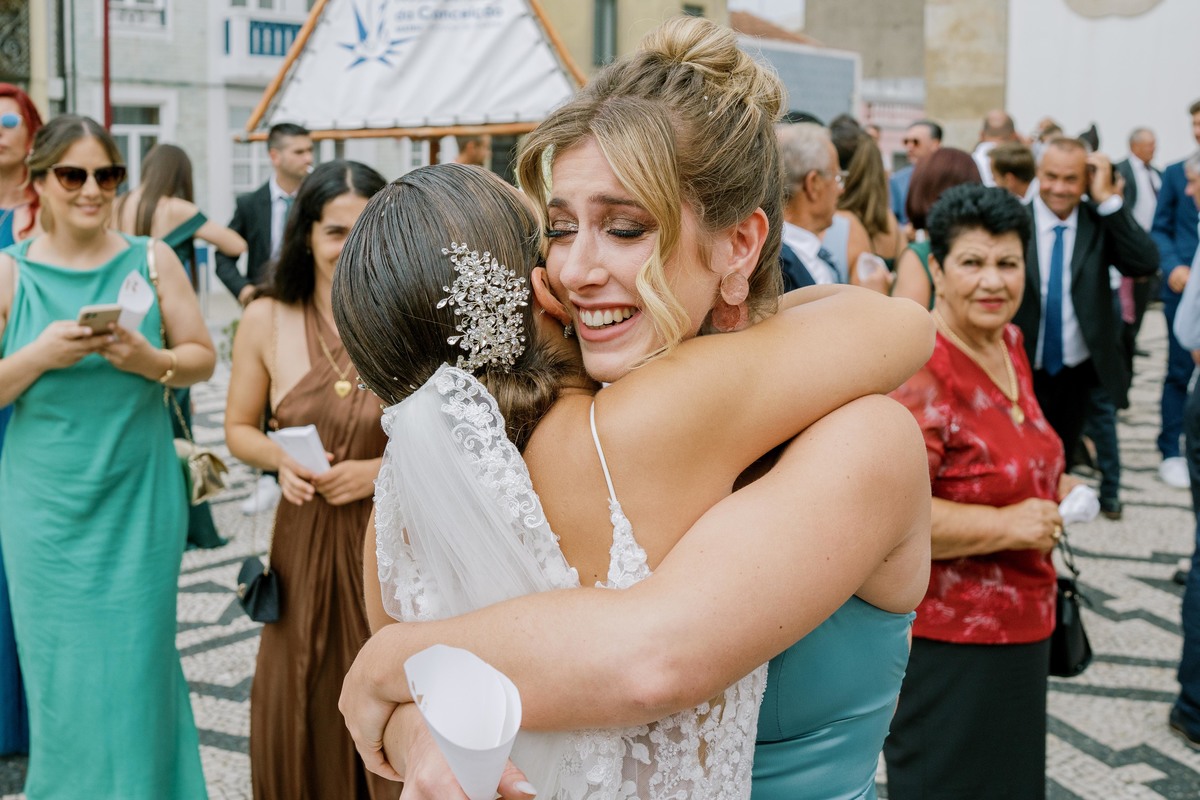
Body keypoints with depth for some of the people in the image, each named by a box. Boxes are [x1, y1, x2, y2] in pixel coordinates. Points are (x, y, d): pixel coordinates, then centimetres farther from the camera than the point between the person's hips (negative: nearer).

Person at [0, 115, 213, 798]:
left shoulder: (152, 260, 2)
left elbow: (203, 357, 5)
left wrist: (150, 360, -14)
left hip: (138, 503, 0)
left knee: (138, 666, 4)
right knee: (62, 672, 7)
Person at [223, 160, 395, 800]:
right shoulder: (266, 321, -3)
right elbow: (240, 430, 8)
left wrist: (383, 469, -16)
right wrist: (283, 460, -12)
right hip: (305, 538, 2)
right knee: (302, 712, 12)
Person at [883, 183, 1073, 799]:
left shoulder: (1008, 343, 7)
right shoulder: (918, 371, -22)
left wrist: (1050, 488, 10)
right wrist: (1007, 525, -24)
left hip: (1018, 627, 9)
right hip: (944, 640, -9)